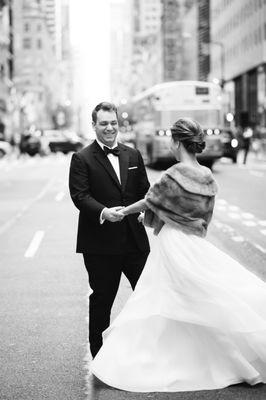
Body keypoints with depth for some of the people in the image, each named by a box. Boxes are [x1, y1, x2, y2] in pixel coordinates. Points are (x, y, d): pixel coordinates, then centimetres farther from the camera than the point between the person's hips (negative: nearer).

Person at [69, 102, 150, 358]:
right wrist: (103, 212, -29)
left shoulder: (133, 155, 12)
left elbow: (144, 191, 13)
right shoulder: (82, 159, -3)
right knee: (102, 298, 7)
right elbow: (80, 195, -12)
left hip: (135, 238, 4)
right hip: (100, 242, -4)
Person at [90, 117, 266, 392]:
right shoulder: (207, 178, 4)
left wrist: (121, 212, 14)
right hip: (195, 244, 6)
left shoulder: (176, 174, -15)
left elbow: (149, 202, -4)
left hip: (172, 244, -6)